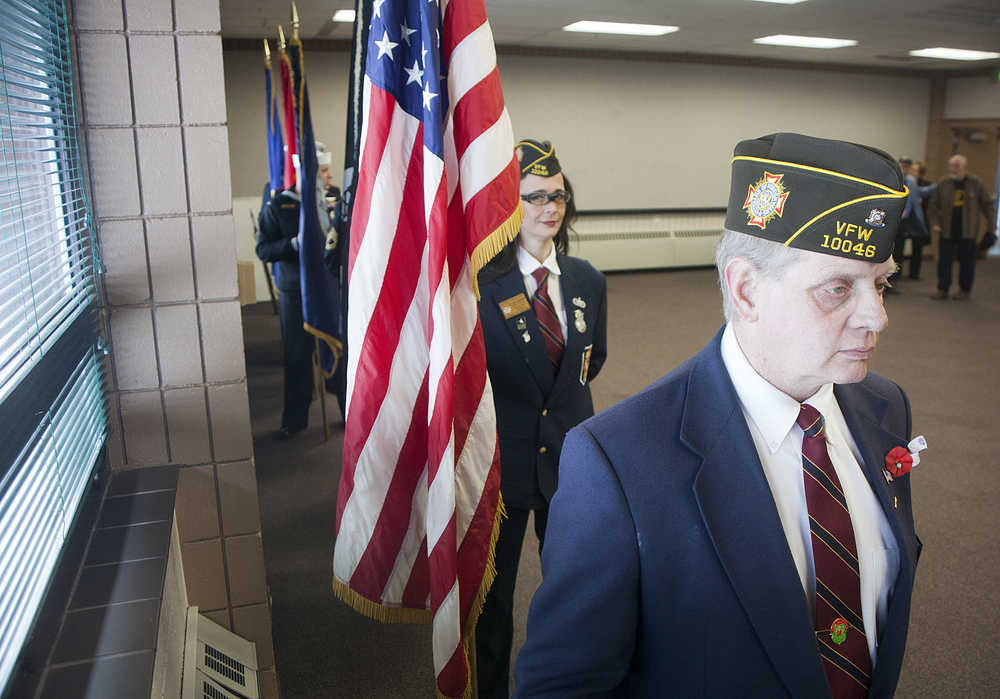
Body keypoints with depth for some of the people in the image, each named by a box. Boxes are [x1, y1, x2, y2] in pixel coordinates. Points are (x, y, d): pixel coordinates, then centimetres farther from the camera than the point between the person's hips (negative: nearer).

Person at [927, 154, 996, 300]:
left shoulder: (975, 183, 0)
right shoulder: (943, 184, 3)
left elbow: (987, 204, 6)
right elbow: (933, 206, 8)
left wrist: (990, 226, 3)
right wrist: (934, 223, -5)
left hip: (968, 231, -1)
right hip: (946, 230, 1)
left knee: (966, 261, 5)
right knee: (944, 261, 2)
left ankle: (964, 290, 17)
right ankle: (942, 289, 12)